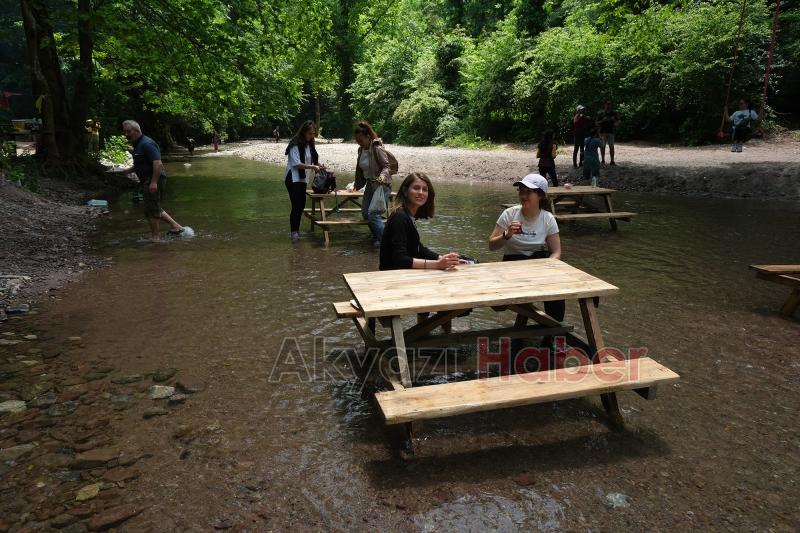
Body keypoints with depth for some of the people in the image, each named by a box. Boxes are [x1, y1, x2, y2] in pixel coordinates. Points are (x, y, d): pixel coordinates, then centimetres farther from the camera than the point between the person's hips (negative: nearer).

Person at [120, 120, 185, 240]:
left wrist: (154, 182, -30)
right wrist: (130, 170, 13)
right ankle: (176, 226, 20)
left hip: (153, 181, -11)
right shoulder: (138, 144, 16)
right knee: (155, 209, 17)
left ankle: (155, 237, 6)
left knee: (151, 211, -3)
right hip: (149, 181, 11)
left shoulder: (146, 144, -16)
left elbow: (157, 163, -26)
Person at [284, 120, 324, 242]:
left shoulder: (309, 145, 10)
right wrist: (312, 167, -25)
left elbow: (311, 159, 16)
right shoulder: (296, 144, -13)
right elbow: (296, 164, -19)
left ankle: (296, 230, 20)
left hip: (303, 179, 8)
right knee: (296, 205, -12)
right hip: (293, 179, -8)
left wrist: (318, 165, -5)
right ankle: (294, 232, -9)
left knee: (301, 205, 10)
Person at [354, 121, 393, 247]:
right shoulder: (361, 149, 6)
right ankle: (376, 237, 28)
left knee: (373, 214, -17)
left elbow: (386, 167, -19)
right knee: (365, 213, 11)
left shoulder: (377, 148, -17)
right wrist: (357, 184, 25)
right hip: (370, 185, 9)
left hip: (382, 185, -9)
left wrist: (381, 178, -38)